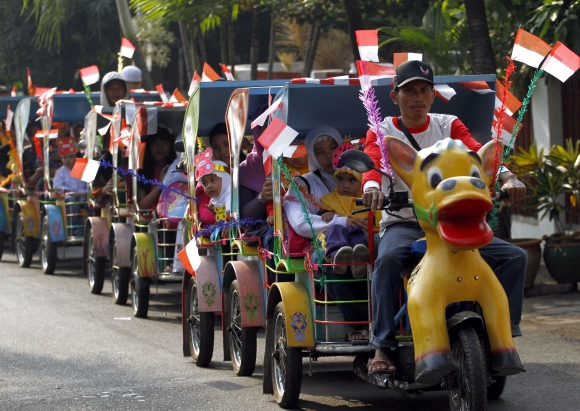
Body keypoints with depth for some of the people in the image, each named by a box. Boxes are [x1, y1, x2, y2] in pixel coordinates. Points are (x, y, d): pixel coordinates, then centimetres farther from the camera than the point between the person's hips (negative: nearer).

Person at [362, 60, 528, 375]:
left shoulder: (448, 126, 12)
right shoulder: (383, 132, 6)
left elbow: (477, 153, -6)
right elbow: (373, 163, -14)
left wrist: (506, 177, -27)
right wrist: (372, 187, -39)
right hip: (402, 223, -3)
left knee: (514, 256, -14)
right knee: (389, 259, -37)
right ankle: (382, 347, -33)